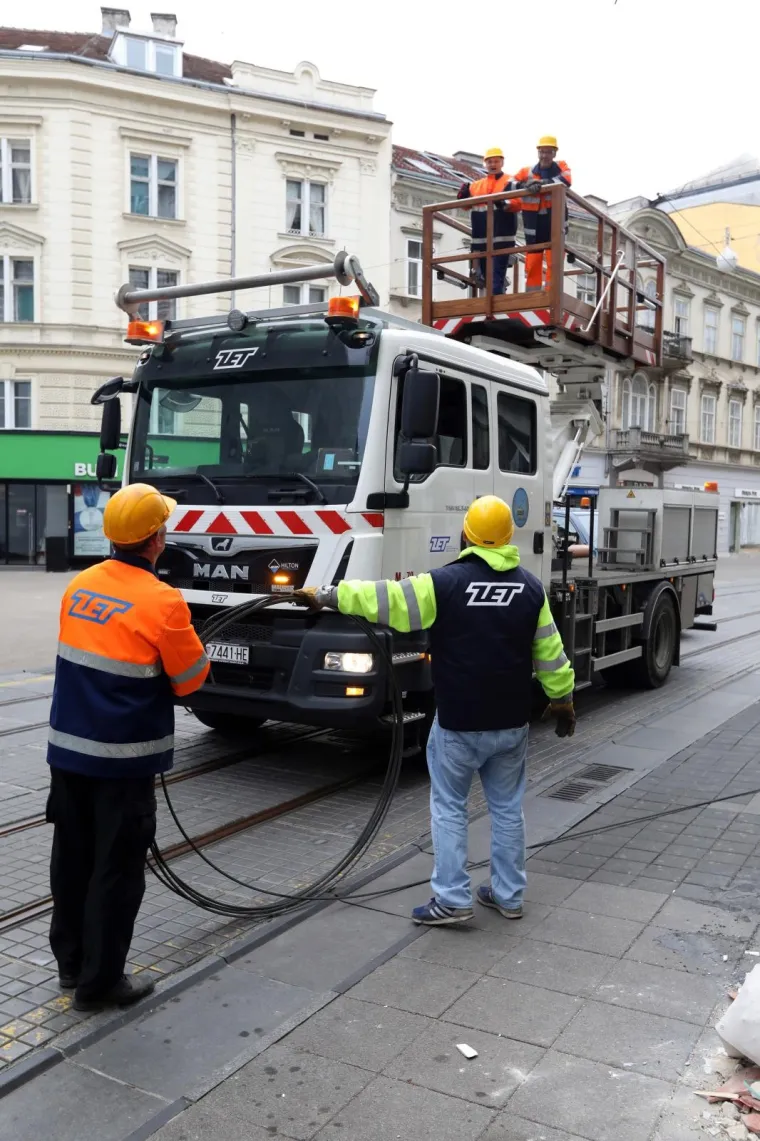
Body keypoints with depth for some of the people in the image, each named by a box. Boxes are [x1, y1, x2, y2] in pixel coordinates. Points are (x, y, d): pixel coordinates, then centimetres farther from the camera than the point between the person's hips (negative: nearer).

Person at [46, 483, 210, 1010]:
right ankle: (100, 980, 17)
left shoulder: (78, 587, 2)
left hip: (68, 748, 7)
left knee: (72, 857, 18)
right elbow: (191, 677, -8)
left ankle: (71, 960, 33)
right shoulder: (162, 601, -18)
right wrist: (192, 646, 11)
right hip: (123, 758, -7)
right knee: (116, 869, 6)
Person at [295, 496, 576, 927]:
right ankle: (509, 894, 24)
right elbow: (550, 653, 5)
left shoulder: (445, 583, -14)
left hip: (459, 724, -4)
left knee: (449, 808, 9)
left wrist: (324, 595, -1)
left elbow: (382, 600, -12)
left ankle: (452, 898, 7)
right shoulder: (531, 587, 0)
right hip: (511, 723, 4)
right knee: (508, 808, 15)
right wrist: (563, 700, 19)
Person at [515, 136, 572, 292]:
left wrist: (543, 183, -28)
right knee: (532, 260, 3)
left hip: (555, 219, -1)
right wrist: (525, 186, -24)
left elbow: (566, 180, -16)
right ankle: (532, 294, 9)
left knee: (554, 259, -4)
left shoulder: (561, 167, 5)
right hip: (534, 222, 1)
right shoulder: (527, 171, 7)